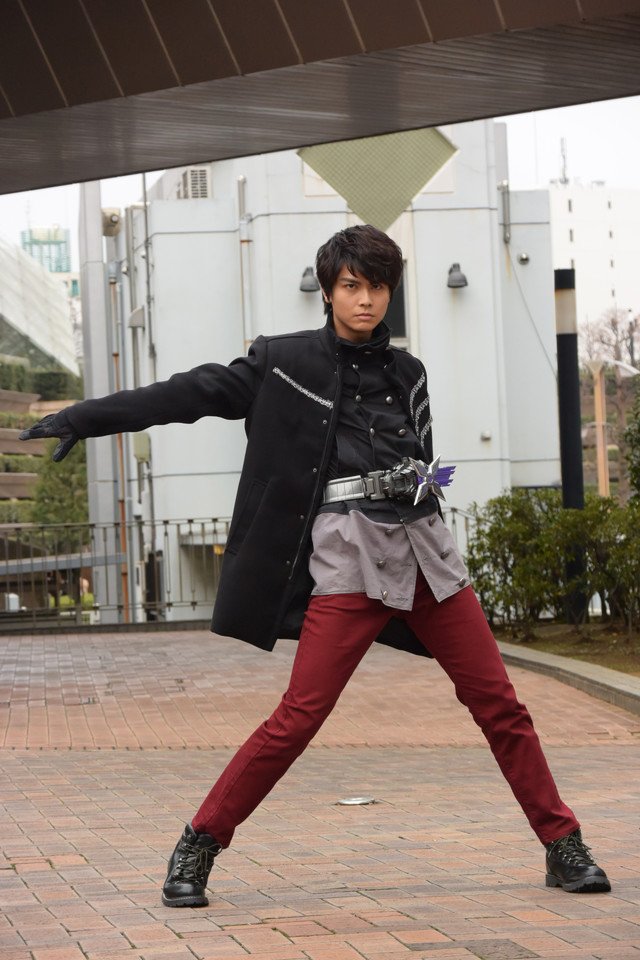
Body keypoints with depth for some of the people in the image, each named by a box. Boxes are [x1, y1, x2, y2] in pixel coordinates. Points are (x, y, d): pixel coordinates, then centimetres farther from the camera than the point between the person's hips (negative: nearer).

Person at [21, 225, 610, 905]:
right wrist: (83, 418, -2)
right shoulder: (285, 362, 4)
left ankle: (564, 848, 13)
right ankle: (198, 847, 2)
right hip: (345, 556, -4)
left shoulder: (406, 373, 15)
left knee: (499, 703, 3)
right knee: (298, 718, -12)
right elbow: (193, 393, 1)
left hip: (422, 547, 4)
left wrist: (420, 483, 3)